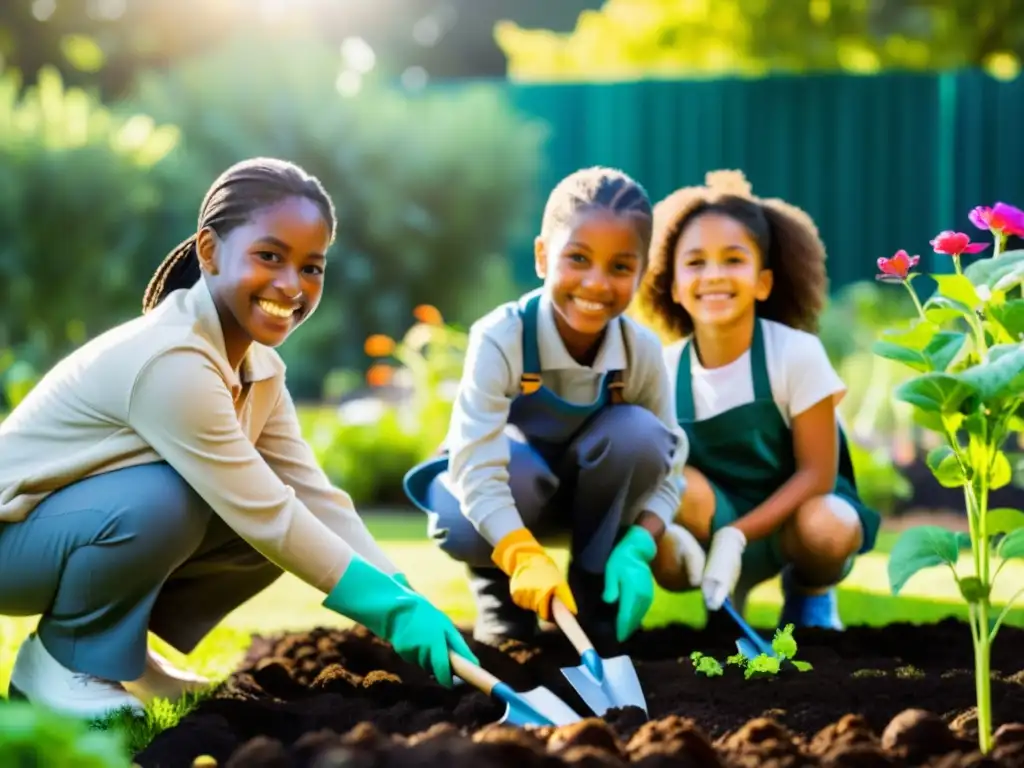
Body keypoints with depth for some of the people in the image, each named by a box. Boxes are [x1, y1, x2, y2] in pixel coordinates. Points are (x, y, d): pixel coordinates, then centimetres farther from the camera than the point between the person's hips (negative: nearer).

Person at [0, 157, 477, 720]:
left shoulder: (259, 368, 0)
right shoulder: (171, 364, -30)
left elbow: (314, 497, -4)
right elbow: (264, 516, -29)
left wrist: (408, 600, -16)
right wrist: (389, 606, -25)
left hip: (89, 521, 9)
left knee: (280, 515, -5)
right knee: (164, 498, -35)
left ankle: (118, 649, 9)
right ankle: (61, 656, -10)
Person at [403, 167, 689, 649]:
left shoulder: (642, 350, -20)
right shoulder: (501, 338, -31)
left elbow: (666, 467, -14)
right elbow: (476, 466, -39)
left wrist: (636, 549, -32)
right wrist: (525, 557, -54)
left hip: (586, 493, 3)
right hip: (496, 499, -3)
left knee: (638, 432, -28)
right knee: (464, 525, -39)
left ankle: (593, 588, -9)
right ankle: (498, 588, -1)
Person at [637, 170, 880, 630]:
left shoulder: (796, 353, -17)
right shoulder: (665, 371, -8)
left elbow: (816, 473, -17)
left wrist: (736, 536, -29)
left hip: (791, 514, -1)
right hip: (717, 519, 1)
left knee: (823, 531, -36)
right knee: (682, 486, -31)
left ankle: (810, 593, 3)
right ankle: (722, 601, -1)